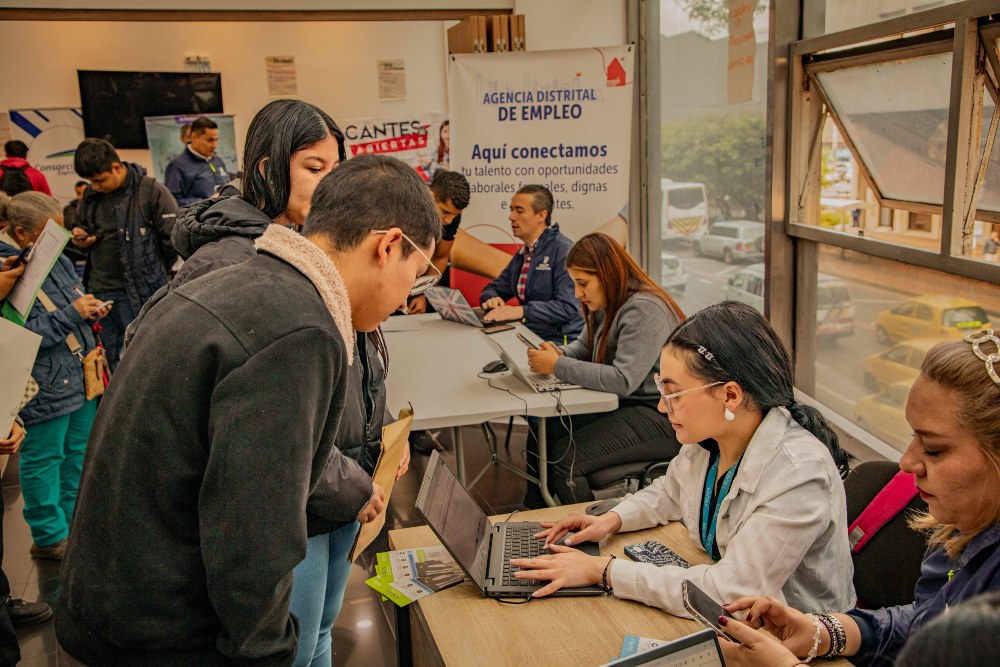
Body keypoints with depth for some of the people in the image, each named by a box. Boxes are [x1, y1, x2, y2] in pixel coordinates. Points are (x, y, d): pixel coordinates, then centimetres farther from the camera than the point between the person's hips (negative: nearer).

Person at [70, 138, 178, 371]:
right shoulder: (91, 195, 9)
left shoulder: (151, 191, -10)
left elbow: (174, 238, -12)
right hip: (100, 290, 6)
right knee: (112, 359, 15)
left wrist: (155, 271, -1)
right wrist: (80, 236, 2)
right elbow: (81, 226, 25)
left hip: (141, 291, -6)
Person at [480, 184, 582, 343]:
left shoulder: (564, 250, -11)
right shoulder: (523, 254, 16)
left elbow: (568, 307, -21)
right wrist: (492, 299, -1)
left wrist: (522, 311, -28)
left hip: (559, 342, -7)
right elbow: (494, 288, 23)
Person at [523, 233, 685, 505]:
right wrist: (560, 354, -3)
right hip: (622, 404, 10)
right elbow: (585, 346, 22)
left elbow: (623, 381, -29)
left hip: (660, 417, -10)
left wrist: (558, 367, -25)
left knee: (564, 458, -20)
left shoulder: (644, 310, -21)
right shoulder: (606, 305, 10)